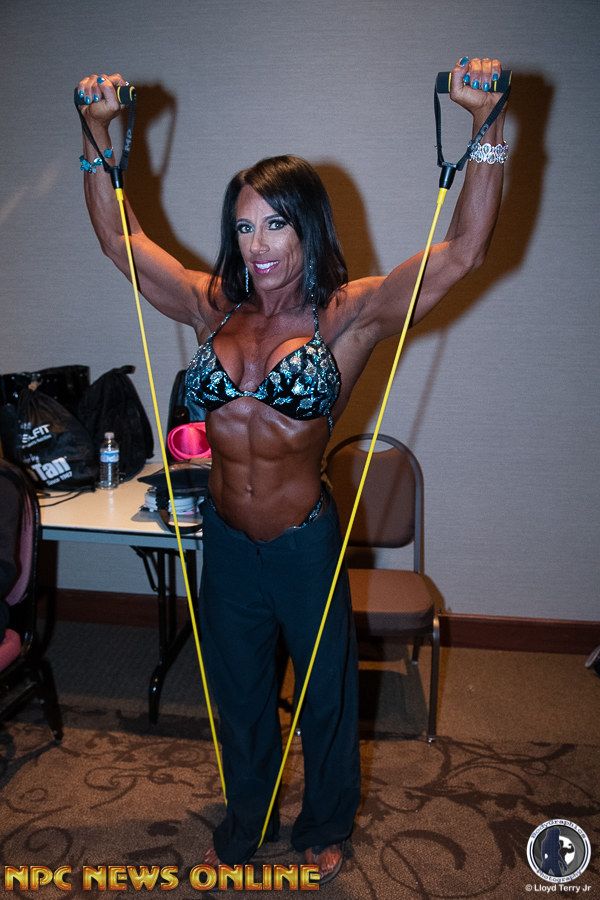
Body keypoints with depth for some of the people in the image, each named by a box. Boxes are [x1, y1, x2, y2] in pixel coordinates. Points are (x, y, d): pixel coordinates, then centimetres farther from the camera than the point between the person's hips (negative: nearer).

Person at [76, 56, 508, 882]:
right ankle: (245, 824, 51)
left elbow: (464, 249, -20)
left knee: (324, 691, 20)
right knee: (237, 692, 23)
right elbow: (118, 237, 6)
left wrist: (485, 125, -28)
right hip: (226, 539, 3)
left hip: (305, 540, -3)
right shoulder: (215, 307, -2)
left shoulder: (348, 314, -12)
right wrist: (100, 132, 0)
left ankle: (325, 826, 50)